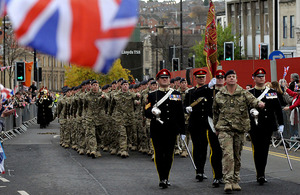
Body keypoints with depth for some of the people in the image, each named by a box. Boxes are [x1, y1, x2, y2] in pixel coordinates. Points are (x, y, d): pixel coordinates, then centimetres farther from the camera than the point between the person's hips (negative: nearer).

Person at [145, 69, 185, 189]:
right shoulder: (152, 95, 5)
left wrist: (182, 131, 9)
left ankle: (166, 178, 17)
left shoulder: (176, 95, 11)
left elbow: (180, 114, 12)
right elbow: (146, 112, 0)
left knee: (169, 155, 4)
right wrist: (152, 113, -24)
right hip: (157, 131, -2)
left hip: (171, 130, 2)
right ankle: (162, 179, 2)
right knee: (159, 155, -4)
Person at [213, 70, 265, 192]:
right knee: (227, 154, -15)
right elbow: (215, 112, 16)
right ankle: (228, 181, -17)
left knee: (237, 155, 9)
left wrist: (258, 103, -38)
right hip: (224, 128, -2)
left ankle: (235, 181, 19)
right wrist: (216, 127, 19)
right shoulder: (219, 95, 5)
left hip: (240, 128, 2)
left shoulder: (243, 93, 4)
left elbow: (252, 100, -15)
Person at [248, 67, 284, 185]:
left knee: (264, 150, 5)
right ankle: (260, 175, -1)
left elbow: (277, 109, 10)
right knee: (257, 150, -3)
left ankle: (260, 174, 16)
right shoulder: (249, 93, 4)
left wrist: (281, 124, 5)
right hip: (254, 126, -2)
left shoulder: (272, 93, 10)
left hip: (268, 126, 2)